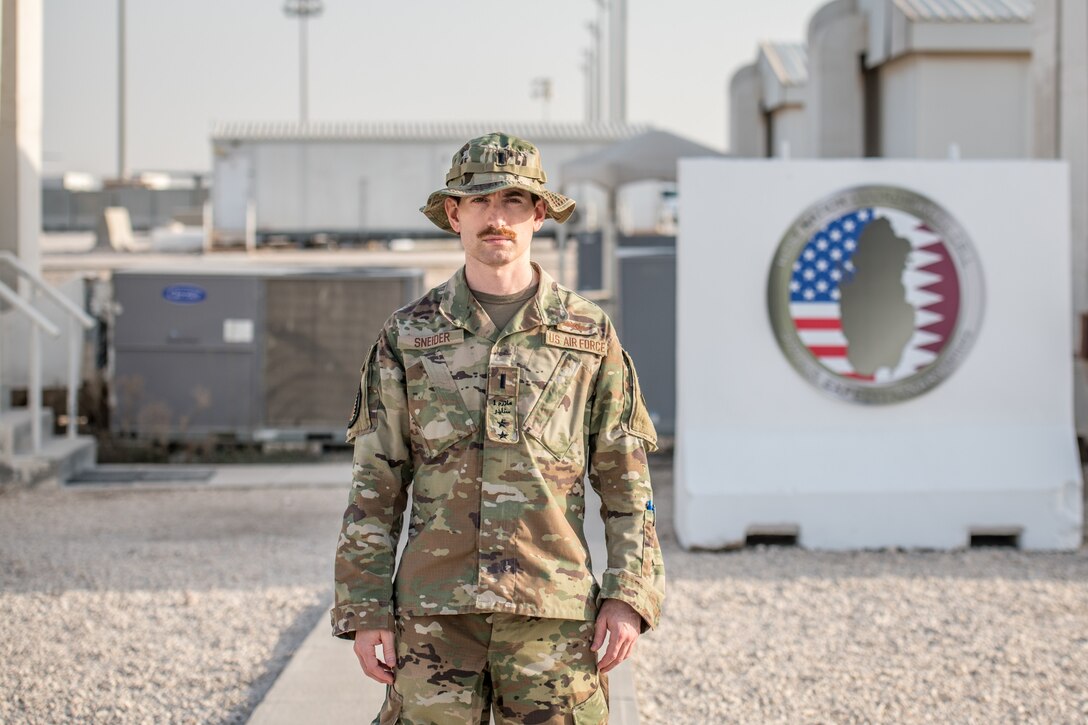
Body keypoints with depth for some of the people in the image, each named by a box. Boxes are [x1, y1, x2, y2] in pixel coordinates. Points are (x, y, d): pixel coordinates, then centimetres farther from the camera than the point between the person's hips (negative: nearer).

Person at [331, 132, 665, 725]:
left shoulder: (590, 334, 6)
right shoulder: (408, 336, 6)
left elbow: (625, 481, 7)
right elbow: (374, 486, 6)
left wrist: (629, 597, -2)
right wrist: (364, 608, 0)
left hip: (554, 611, 0)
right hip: (434, 613, 0)